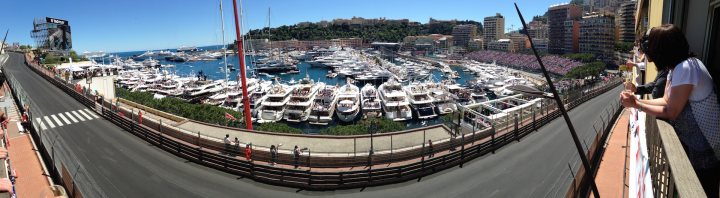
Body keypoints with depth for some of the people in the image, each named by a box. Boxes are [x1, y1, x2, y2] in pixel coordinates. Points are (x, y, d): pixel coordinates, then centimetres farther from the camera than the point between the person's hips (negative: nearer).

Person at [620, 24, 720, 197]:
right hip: (692, 142, 9)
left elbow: (670, 112, -23)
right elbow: (666, 100, 7)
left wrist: (635, 105, -18)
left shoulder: (685, 69, -27)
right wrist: (637, 100, -3)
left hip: (705, 150, -9)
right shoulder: (674, 68, 2)